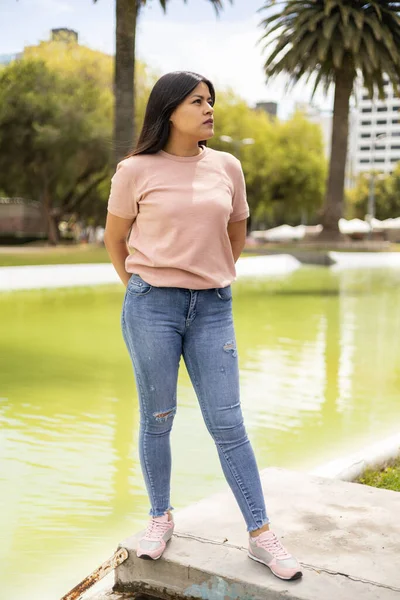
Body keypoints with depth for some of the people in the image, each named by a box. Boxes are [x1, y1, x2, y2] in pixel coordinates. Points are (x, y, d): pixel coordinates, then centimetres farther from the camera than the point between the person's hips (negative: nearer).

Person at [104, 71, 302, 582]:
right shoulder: (136, 171, -3)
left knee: (228, 424, 3)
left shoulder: (227, 167, 5)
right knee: (157, 419, 8)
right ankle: (160, 517, 27)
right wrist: (143, 291, 8)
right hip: (151, 308, -2)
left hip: (213, 309, 2)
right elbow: (114, 239, 8)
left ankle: (261, 535, 11)